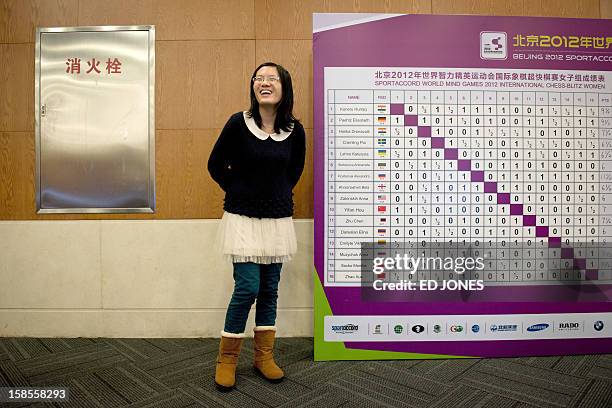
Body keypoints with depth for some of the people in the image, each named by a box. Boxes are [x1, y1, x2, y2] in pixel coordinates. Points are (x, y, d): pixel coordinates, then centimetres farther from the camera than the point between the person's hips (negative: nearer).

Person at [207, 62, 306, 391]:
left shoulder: (295, 130, -1)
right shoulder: (238, 123, -9)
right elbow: (216, 165, 1)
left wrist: (281, 193, 11)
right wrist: (238, 192, 1)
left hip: (278, 220, 3)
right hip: (243, 218, -3)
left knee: (269, 289, 10)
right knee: (247, 288, -6)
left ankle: (264, 356, 25)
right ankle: (226, 359, 14)